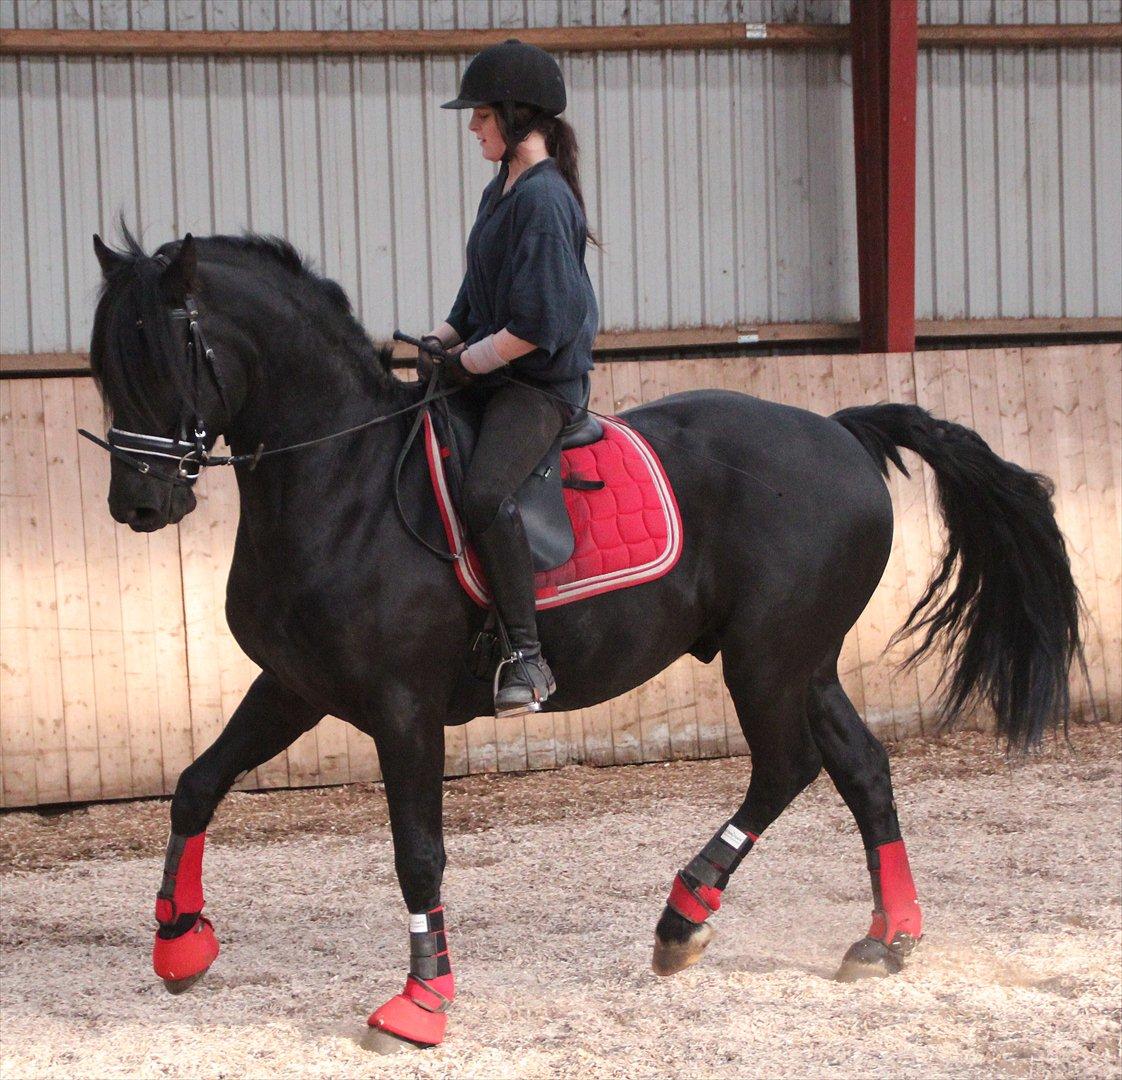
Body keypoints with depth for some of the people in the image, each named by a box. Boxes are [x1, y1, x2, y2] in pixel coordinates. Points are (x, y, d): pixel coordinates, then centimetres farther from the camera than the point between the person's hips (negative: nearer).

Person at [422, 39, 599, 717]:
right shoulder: (503, 191, 15)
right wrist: (445, 339, 9)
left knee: (485, 491, -33)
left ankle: (528, 656, -30)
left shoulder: (542, 198, -16)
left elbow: (533, 325, -22)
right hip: (491, 374, 11)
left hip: (539, 384, -11)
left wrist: (468, 360, -13)